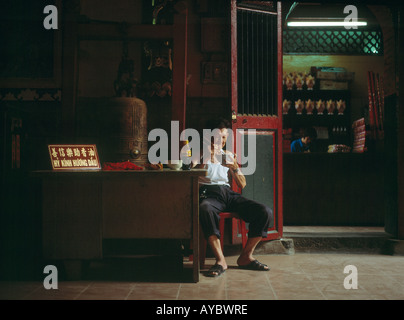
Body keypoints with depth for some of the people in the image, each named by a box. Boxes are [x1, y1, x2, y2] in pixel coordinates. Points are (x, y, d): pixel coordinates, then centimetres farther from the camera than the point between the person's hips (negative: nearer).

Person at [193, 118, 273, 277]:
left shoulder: (229, 155, 25)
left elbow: (242, 185, 19)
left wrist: (235, 167, 0)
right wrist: (207, 159, -10)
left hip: (228, 193, 4)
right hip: (209, 193, -4)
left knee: (265, 212, -20)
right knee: (205, 209, -43)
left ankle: (246, 256, -8)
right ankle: (220, 260, -35)